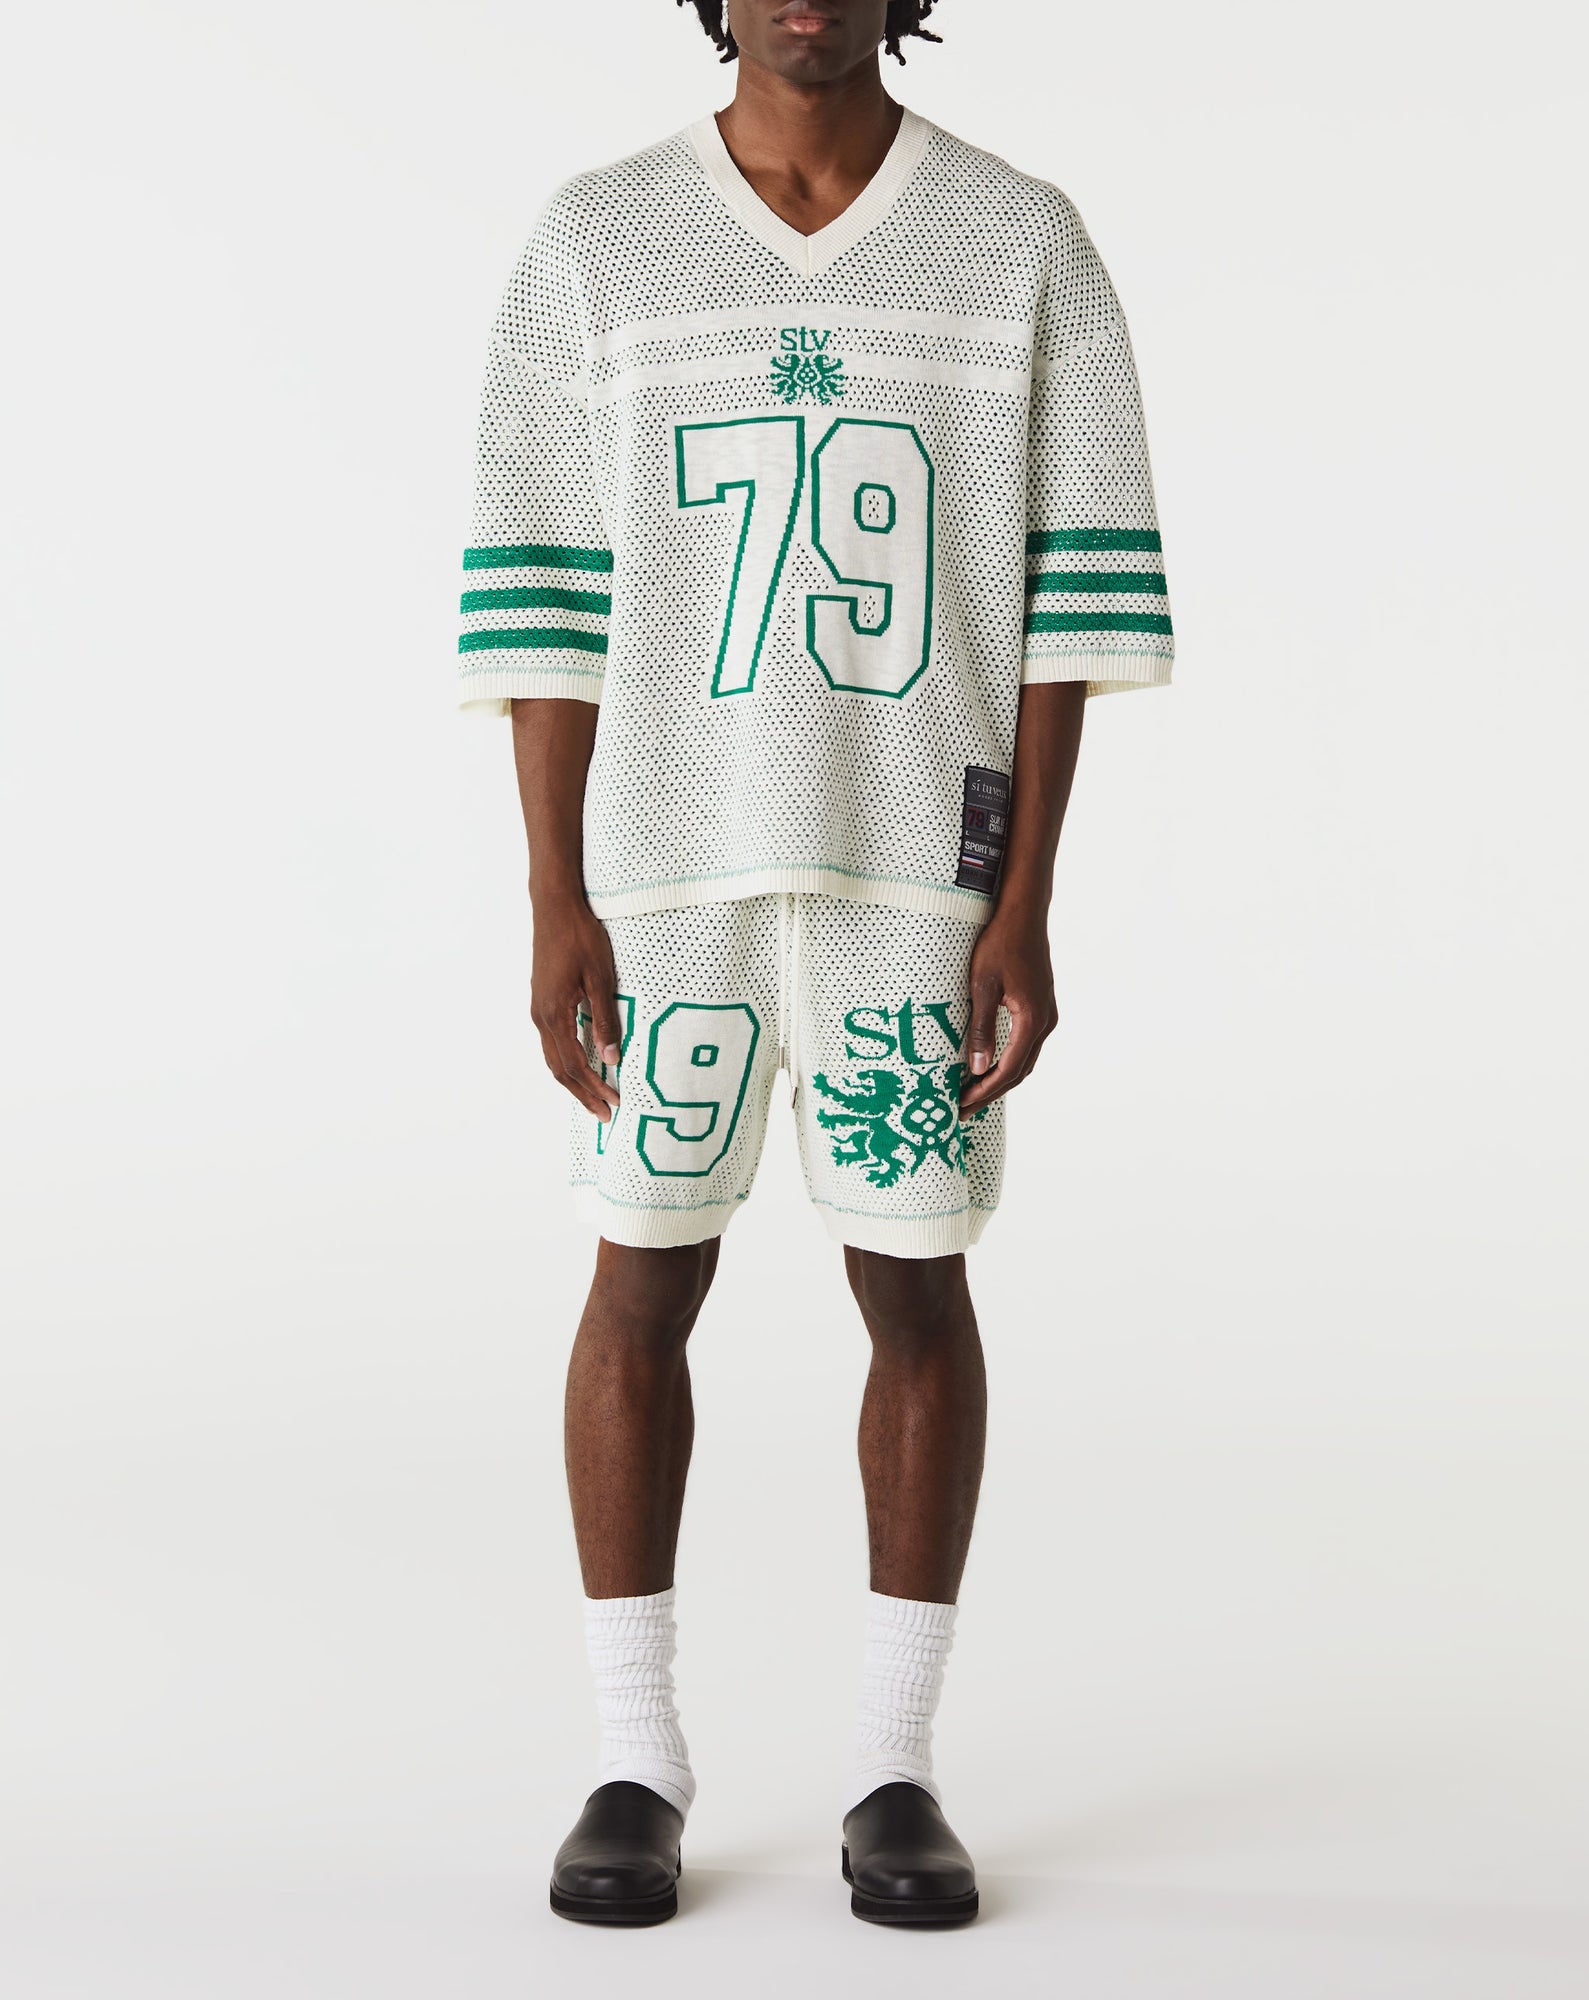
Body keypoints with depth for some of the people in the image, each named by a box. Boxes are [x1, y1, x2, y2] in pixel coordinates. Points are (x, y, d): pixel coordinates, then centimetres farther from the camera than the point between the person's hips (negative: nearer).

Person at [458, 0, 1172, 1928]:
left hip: (926, 868, 0)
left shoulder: (1026, 242, 1)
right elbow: (543, 598, 0)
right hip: (667, 867, 0)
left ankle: (895, 1774, 16)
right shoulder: (591, 244, 1)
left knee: (915, 1290, 3)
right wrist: (557, 906, -7)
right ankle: (636, 1771, 16)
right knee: (644, 1284, 3)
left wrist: (1024, 908, -8)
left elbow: (1075, 594, -1)